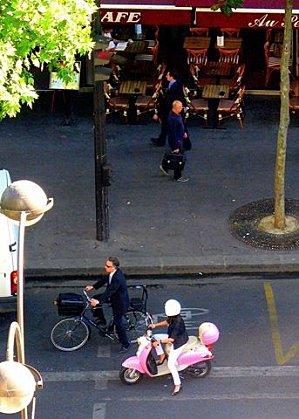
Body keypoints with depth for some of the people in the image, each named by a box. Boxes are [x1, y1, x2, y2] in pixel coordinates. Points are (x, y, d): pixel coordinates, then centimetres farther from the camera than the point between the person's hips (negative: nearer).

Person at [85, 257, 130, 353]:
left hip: (120, 302, -9)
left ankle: (125, 344, 21)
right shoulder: (112, 273, -9)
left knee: (118, 323, 1)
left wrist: (98, 301, -46)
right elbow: (105, 280, 7)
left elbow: (109, 292, -39)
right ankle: (101, 320, 24)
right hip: (113, 296, 9)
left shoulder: (118, 278, -36)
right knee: (95, 298, 5)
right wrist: (93, 287, 2)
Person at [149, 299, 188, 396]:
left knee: (171, 364, -10)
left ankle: (177, 384, 3)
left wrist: (159, 342, -26)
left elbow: (171, 339, -31)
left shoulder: (177, 324, -36)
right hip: (173, 337, 9)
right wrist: (155, 325, 1)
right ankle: (162, 356, 20)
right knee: (155, 337, 7)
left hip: (178, 343, -9)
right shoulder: (173, 318, -11)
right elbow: (166, 322, 12)